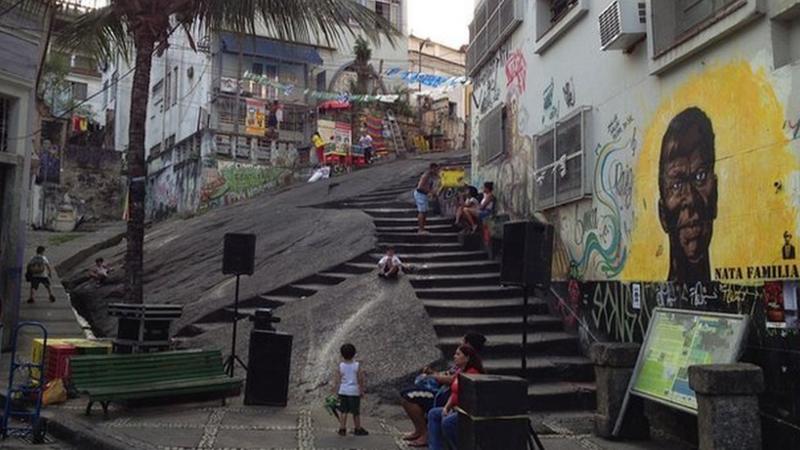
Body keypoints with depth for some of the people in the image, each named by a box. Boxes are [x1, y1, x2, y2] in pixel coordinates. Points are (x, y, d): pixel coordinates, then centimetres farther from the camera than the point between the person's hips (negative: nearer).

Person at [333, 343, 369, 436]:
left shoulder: (340, 366, -4)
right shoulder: (357, 365, -8)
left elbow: (338, 380, -2)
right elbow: (360, 379, -7)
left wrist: (337, 391, 8)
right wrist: (362, 391, 2)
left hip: (343, 391, 2)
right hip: (354, 391, -2)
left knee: (343, 411, 11)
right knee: (356, 412, 9)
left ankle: (342, 429, 10)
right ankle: (357, 429, 19)